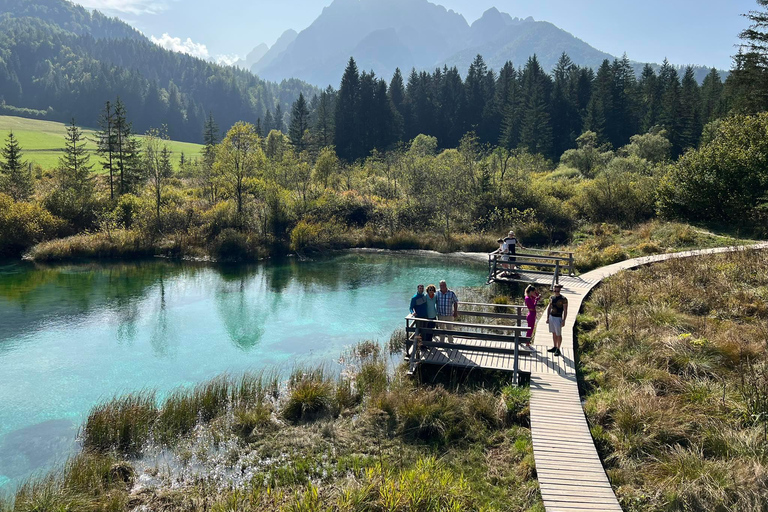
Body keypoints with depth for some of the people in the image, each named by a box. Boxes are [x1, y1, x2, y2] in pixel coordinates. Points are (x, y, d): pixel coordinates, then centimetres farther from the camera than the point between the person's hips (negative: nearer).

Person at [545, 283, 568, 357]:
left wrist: (563, 320, -14)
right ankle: (555, 347, 25)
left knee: (558, 334, 1)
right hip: (551, 317, 6)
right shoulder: (551, 298, 6)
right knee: (554, 333, 14)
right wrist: (547, 317, 10)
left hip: (558, 318, -6)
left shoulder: (563, 299, -12)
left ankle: (558, 350, 9)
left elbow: (565, 311, -11)